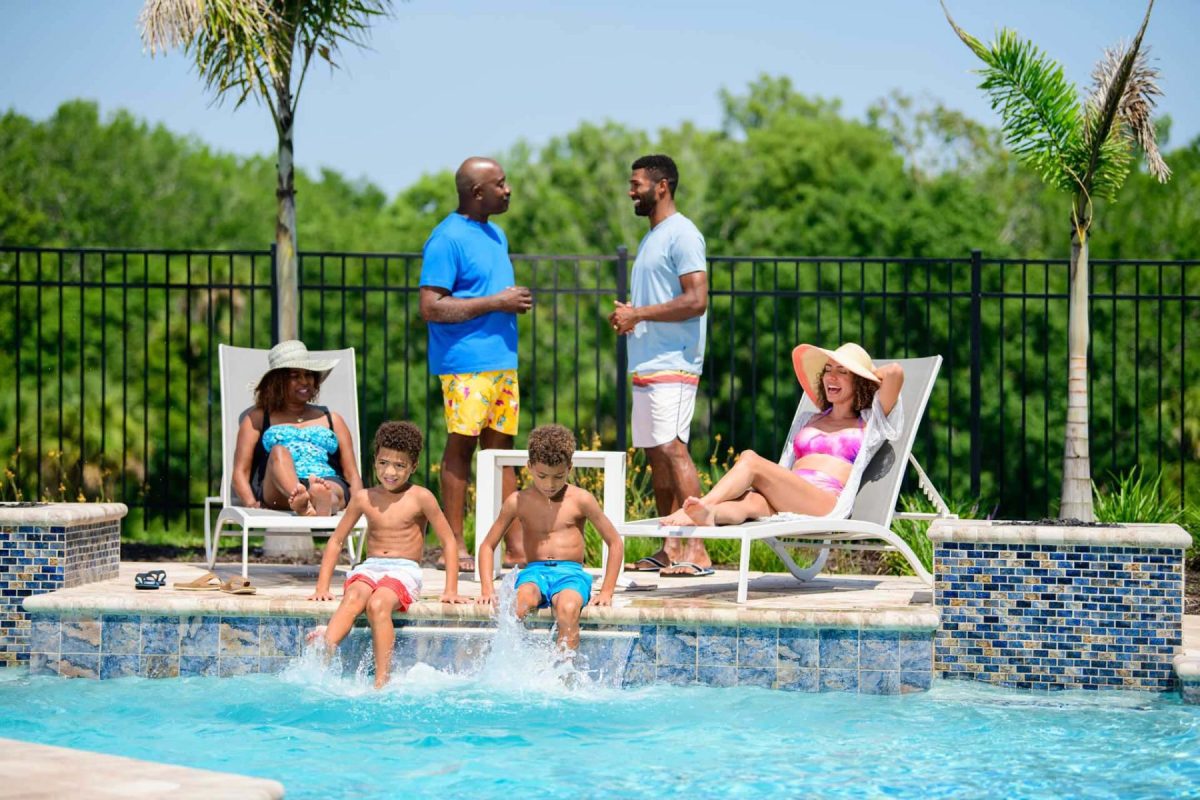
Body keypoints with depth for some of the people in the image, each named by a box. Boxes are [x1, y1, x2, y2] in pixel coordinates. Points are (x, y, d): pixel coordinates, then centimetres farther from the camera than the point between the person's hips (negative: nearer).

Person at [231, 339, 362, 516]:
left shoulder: (332, 420, 32)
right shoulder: (257, 419, 26)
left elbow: (352, 474, 23)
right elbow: (240, 472, 15)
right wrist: (251, 504, -8)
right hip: (277, 492, -1)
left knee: (322, 491, -38)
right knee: (279, 450, -35)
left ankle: (324, 502, -77)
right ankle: (301, 501, -67)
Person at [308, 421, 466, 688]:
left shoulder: (420, 498, 1)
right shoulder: (364, 498, 10)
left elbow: (448, 541, 5)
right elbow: (336, 541, 16)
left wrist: (451, 590, -1)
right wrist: (322, 587, 8)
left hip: (405, 569, -3)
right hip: (370, 567, 3)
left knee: (377, 604, -35)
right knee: (353, 598, -32)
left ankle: (382, 682, -40)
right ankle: (326, 646, -59)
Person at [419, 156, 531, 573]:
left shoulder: (496, 235, 18)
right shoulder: (448, 238, -11)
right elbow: (431, 307, -17)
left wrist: (515, 302, 9)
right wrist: (495, 303, -17)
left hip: (502, 359, 8)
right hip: (465, 362, -8)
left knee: (502, 446, 9)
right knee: (461, 445, -4)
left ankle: (516, 545, 10)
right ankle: (454, 547, 1)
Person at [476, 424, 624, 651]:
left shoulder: (580, 500, 4)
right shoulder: (518, 502, 8)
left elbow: (615, 543, 10)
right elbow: (488, 546, 16)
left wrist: (606, 592, 3)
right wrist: (487, 589, 2)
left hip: (571, 573, -1)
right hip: (534, 572, 1)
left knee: (568, 609, -38)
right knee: (521, 602, -37)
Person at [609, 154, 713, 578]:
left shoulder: (682, 235, -9)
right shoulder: (651, 238, 23)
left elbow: (696, 300, -18)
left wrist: (638, 314, -15)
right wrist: (626, 316, 8)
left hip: (672, 364, -10)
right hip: (647, 364, 10)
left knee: (672, 448, -16)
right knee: (655, 452, 9)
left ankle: (696, 549, -18)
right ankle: (670, 548, 13)